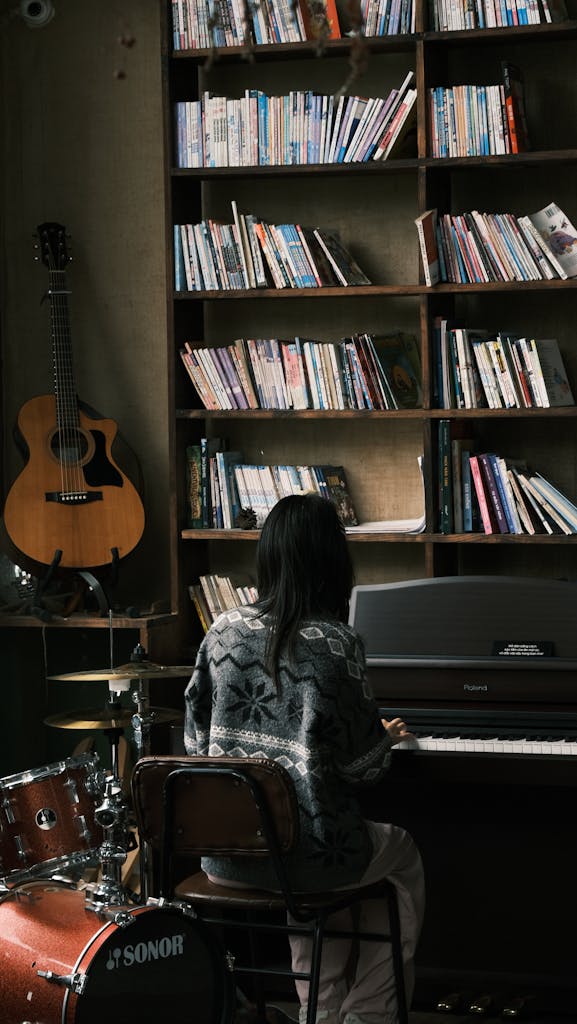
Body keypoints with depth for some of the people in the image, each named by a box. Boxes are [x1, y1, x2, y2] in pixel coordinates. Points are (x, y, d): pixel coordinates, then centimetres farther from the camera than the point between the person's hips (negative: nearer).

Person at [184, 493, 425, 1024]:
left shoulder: (223, 632, -1)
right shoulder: (336, 643, -14)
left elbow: (197, 741, 7)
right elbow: (360, 764, -10)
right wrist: (387, 737, 14)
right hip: (302, 857, -5)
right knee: (403, 853, 27)